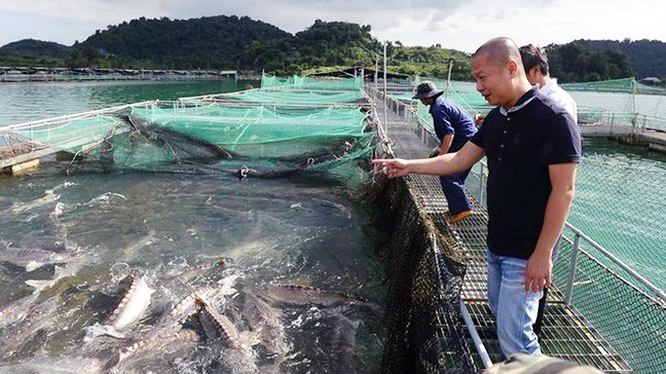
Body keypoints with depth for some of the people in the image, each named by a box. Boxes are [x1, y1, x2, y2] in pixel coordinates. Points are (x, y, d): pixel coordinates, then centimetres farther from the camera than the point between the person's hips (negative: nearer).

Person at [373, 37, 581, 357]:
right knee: (501, 315, 20)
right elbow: (459, 160, 12)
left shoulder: (553, 119, -18)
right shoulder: (496, 118, 6)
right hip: (496, 245, 8)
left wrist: (543, 255, -19)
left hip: (527, 254, -7)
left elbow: (563, 192, -19)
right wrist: (409, 166, 6)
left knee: (514, 334, -1)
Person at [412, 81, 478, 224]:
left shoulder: (438, 108, -14)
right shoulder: (443, 102, 19)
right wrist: (439, 148, 26)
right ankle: (456, 208, 24)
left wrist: (441, 156, -23)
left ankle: (462, 209, -7)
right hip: (468, 143, 11)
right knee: (456, 178, 16)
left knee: (447, 177, -8)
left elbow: (449, 133, -23)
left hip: (464, 145, -11)